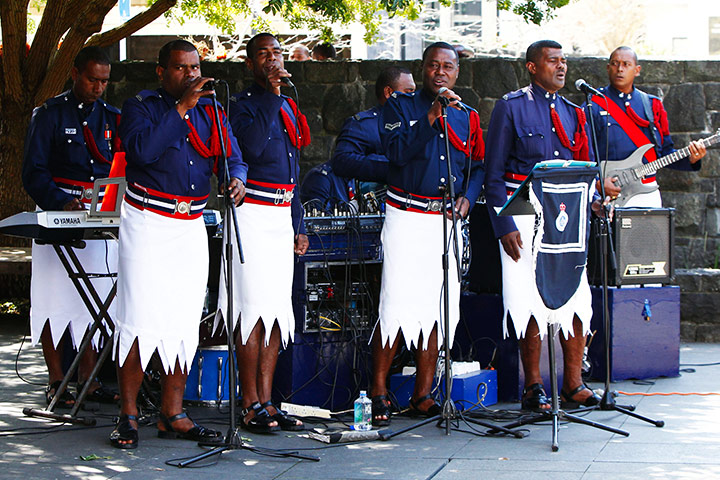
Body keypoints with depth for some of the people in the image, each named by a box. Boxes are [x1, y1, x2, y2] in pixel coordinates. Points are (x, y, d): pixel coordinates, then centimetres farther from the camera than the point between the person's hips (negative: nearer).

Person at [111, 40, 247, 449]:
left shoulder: (211, 111, 12)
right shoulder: (141, 106, -1)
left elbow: (233, 158, 6)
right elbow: (143, 150, -20)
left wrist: (236, 180, -17)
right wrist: (181, 107, -18)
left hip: (192, 227, 5)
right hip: (148, 226, -5)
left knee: (184, 324, 5)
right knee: (140, 321, -8)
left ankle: (173, 415, 12)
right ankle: (129, 415, 0)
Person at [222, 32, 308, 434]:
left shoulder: (288, 107, 19)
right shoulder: (242, 104, -4)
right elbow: (253, 146, -25)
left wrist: (299, 226, 21)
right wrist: (272, 95, -20)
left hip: (282, 216, 8)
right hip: (253, 214, -7)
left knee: (277, 311, 5)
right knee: (255, 309, -9)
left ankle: (266, 402, 9)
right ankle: (251, 406, -5)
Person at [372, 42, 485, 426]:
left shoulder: (467, 117, 14)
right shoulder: (400, 106, 2)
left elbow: (478, 165, 19)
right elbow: (396, 152, -14)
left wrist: (467, 197, 0)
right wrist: (430, 117, -20)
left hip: (447, 221, 4)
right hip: (406, 218, -4)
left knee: (437, 308, 4)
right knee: (396, 304, -9)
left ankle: (422, 394, 11)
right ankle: (379, 392, 0)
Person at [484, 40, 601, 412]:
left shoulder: (572, 113, 16)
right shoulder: (510, 107, 0)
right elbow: (493, 175, -3)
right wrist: (504, 226, -11)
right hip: (524, 220, -5)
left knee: (577, 300, -1)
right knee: (531, 304, -6)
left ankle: (573, 384, 9)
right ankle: (533, 387, 4)